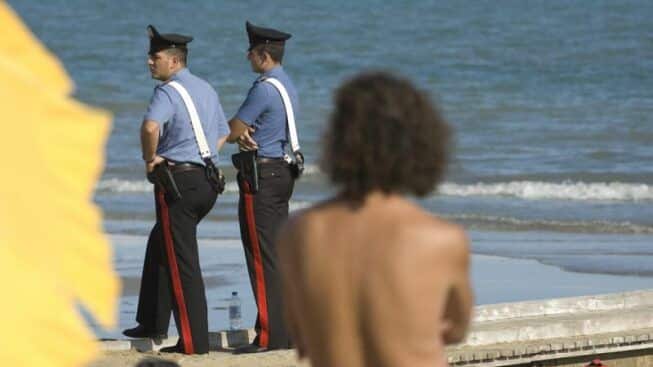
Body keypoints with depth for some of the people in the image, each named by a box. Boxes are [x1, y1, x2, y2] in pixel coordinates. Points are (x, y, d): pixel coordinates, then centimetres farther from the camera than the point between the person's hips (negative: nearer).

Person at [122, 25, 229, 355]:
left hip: (178, 181, -9)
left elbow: (150, 127, -33)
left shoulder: (168, 92, -14)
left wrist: (150, 159, -16)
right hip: (207, 181, 9)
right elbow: (223, 133, 26)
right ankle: (153, 323, 26)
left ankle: (194, 340, -4)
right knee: (159, 245, 22)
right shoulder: (206, 89, 15)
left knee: (182, 262, -5)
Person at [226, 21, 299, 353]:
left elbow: (234, 131, -12)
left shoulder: (264, 89, -17)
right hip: (282, 172, 10)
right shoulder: (288, 86, 14)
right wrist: (240, 133, -3)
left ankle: (270, 335, -7)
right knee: (280, 254, 12)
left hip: (261, 176, -10)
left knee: (262, 258, -7)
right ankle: (288, 329, 15)